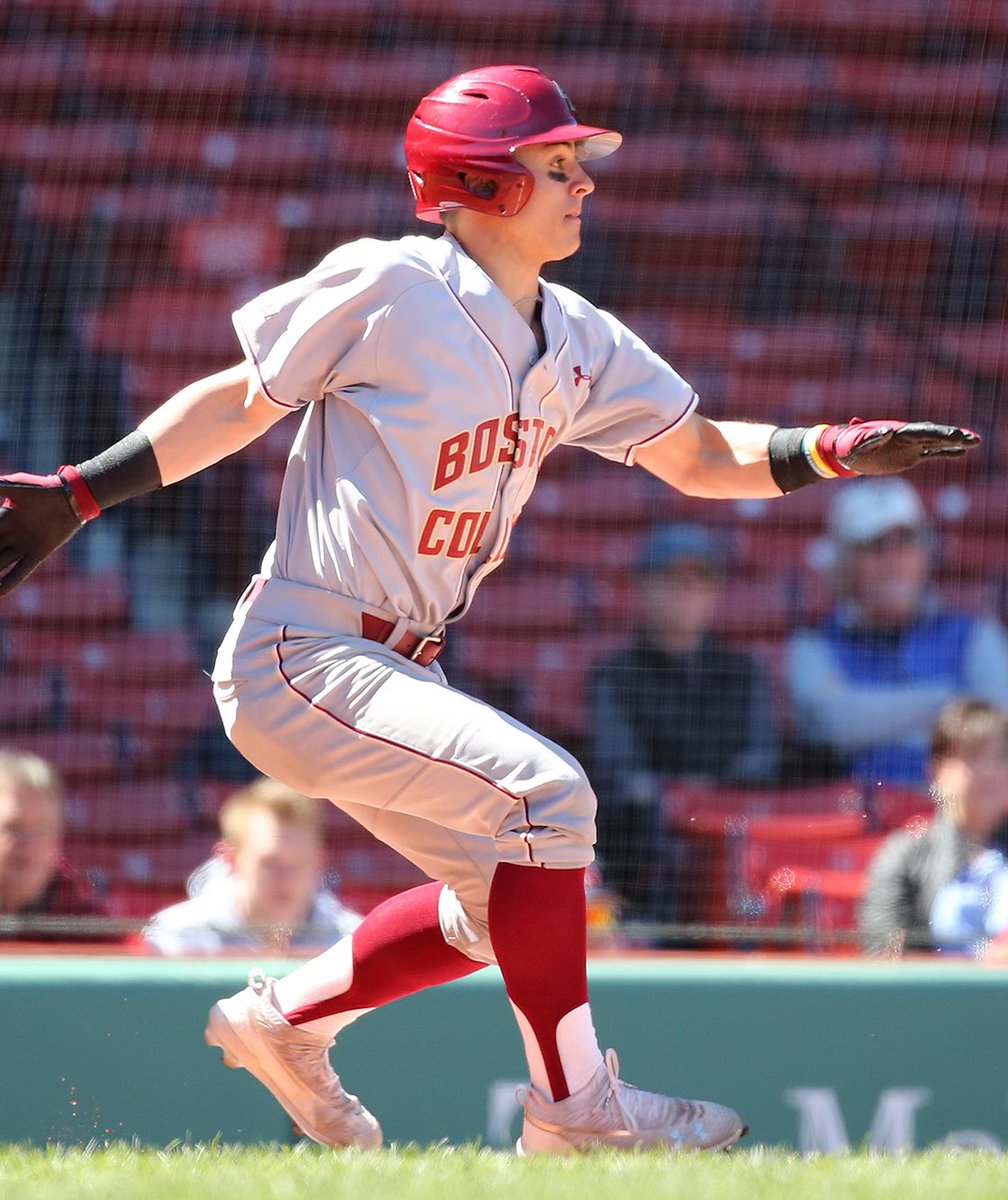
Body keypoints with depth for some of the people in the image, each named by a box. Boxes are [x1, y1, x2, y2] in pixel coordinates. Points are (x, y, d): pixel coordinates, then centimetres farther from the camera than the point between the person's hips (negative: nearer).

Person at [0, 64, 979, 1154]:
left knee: (511, 900, 12)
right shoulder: (389, 289, -13)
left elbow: (699, 457, 12)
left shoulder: (578, 345, 8)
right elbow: (243, 401, -4)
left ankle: (284, 1018, 28)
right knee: (546, 793, -22)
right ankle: (573, 1110, -14)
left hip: (397, 675, 9)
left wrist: (836, 450, -4)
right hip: (300, 660, -9)